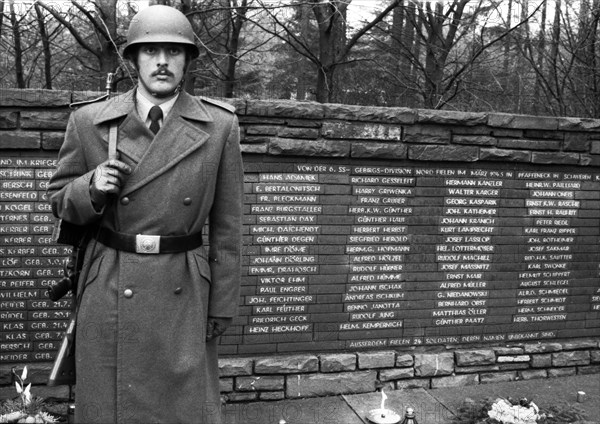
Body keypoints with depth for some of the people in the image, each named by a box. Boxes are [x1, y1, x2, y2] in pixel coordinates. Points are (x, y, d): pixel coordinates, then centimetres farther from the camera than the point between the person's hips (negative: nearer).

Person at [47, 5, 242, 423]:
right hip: (108, 294, 1)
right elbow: (60, 201, 10)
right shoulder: (89, 121, -1)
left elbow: (226, 224, 0)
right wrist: (93, 188, -13)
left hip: (183, 294, -1)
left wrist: (222, 305, 1)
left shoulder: (220, 125, -3)